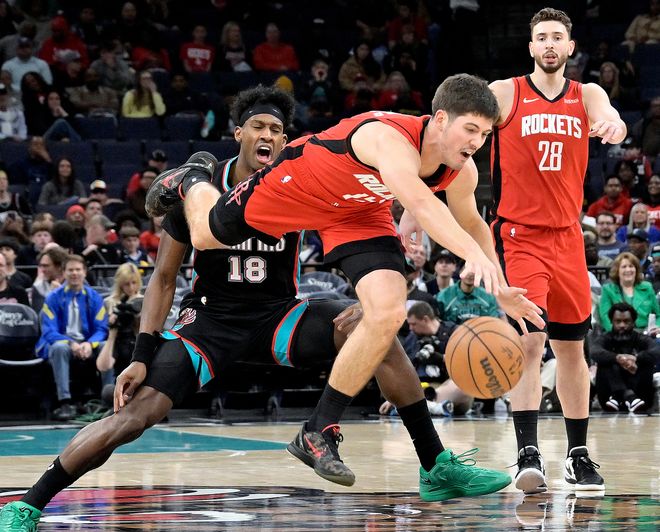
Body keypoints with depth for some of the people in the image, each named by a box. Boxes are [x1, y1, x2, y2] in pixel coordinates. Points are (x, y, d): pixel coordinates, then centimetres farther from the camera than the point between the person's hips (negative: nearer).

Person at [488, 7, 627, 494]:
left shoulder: (586, 95, 7)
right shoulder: (504, 94, -2)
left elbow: (609, 119, -14)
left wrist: (613, 124, -41)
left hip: (567, 237, 4)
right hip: (518, 235, -4)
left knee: (571, 345, 10)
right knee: (530, 340, -17)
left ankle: (578, 455, 21)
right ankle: (529, 455, -19)